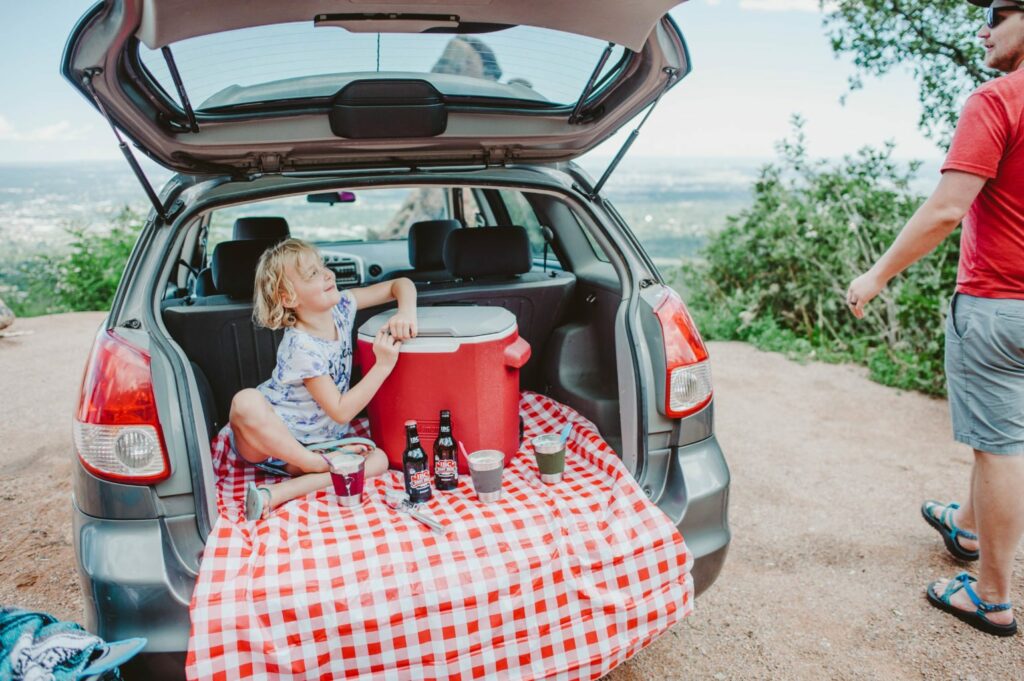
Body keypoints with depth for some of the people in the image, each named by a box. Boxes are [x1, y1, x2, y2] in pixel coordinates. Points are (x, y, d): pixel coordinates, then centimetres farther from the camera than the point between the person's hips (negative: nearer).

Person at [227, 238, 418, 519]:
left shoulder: (340, 306, -5)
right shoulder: (302, 348, -25)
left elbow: (400, 284, 0)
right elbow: (340, 411, -24)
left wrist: (406, 312, -22)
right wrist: (383, 366, -29)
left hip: (313, 442, 6)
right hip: (270, 437, -6)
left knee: (378, 459, -19)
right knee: (246, 401, -39)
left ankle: (280, 492, -25)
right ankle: (320, 465, -20)